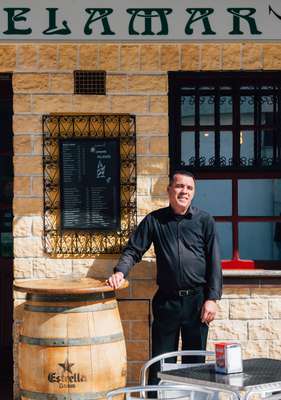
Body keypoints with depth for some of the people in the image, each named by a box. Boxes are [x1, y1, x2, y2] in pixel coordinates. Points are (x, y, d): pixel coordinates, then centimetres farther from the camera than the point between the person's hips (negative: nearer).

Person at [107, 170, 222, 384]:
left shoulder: (205, 220, 3)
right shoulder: (154, 220, 5)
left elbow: (214, 262, 0)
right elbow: (133, 250, 5)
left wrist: (212, 298, -6)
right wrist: (120, 272, -15)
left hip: (197, 300, 0)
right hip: (166, 300, 0)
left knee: (195, 362, 8)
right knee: (160, 366, 4)